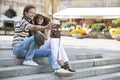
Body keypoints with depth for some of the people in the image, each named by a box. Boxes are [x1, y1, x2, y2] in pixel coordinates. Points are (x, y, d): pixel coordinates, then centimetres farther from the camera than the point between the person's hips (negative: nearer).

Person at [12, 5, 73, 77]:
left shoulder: (31, 23, 19)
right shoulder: (22, 22, -8)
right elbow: (34, 28, -31)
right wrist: (46, 27, -47)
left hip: (27, 51, 8)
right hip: (18, 49, -8)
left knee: (49, 52, -6)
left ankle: (57, 69, -26)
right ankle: (28, 60, -20)